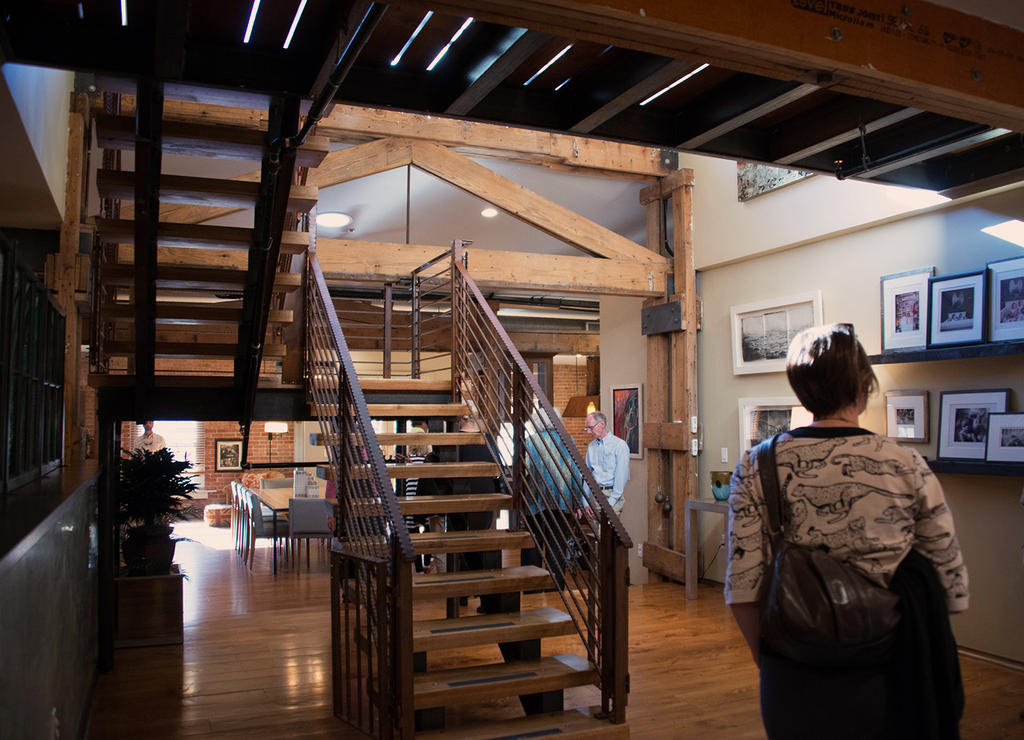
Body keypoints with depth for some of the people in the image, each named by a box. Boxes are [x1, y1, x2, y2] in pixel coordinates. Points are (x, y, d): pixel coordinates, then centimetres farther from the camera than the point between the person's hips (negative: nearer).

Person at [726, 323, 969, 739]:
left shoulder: (757, 467, -10)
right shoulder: (908, 468, -11)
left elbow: (743, 588, -10)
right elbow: (951, 587, -4)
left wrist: (767, 662, 6)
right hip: (887, 675, 0)